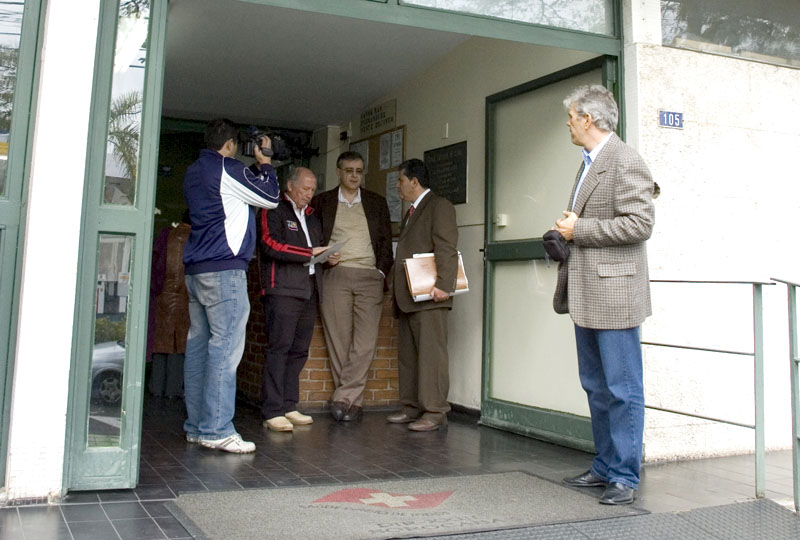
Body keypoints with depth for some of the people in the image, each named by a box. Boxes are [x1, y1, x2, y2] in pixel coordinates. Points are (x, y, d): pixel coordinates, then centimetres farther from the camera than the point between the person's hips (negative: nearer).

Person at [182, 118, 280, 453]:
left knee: (198, 344, 8)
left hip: (195, 268, 9)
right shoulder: (227, 169, -6)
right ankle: (216, 429, -12)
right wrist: (265, 162, 14)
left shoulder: (194, 172, 19)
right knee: (225, 346, -10)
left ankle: (196, 425, 13)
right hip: (224, 269, -9)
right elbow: (271, 198, -1)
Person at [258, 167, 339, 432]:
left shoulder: (311, 217, 25)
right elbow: (271, 245, -12)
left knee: (299, 350, 7)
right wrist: (309, 253, -11)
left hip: (309, 290, 8)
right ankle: (272, 412, -8)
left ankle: (288, 407, 13)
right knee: (279, 348, -10)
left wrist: (328, 257, 9)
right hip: (283, 290, -7)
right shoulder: (274, 211, 2)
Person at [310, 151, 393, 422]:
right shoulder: (322, 201, 12)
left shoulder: (377, 202, 16)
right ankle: (353, 401, 4)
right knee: (338, 340, -3)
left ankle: (343, 398, -5)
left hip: (369, 277, 1)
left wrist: (382, 271, 2)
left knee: (365, 341, -9)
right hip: (334, 276, -1)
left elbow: (386, 241, 14)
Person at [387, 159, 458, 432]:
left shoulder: (439, 206, -4)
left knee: (431, 353, -8)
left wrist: (443, 285, -24)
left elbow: (446, 250, -15)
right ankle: (412, 407, 17)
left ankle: (435, 411, -5)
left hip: (428, 296, -10)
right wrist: (397, 294, 19)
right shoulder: (411, 213, 26)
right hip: (407, 297, 10)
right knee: (407, 355, 10)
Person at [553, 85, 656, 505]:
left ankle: (625, 476, 9)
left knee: (622, 390, -1)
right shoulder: (588, 164, 19)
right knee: (597, 387, 15)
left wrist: (578, 229, -16)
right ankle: (605, 465, 27)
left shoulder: (625, 162, -11)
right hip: (587, 296, 10)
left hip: (614, 293, -10)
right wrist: (565, 236, 10)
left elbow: (640, 223, -20)